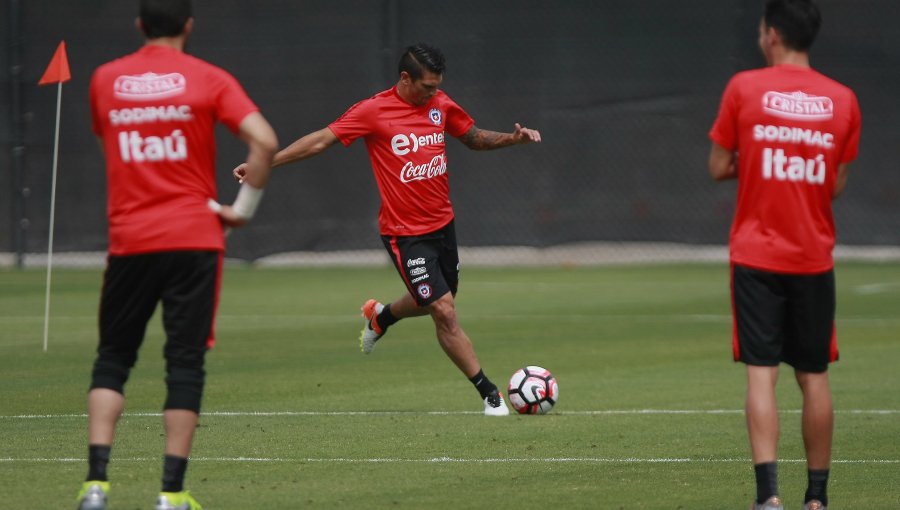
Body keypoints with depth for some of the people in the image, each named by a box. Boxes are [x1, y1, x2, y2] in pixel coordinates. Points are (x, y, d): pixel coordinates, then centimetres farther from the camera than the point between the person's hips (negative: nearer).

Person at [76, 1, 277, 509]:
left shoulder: (104, 80, 6)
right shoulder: (208, 80, -3)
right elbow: (265, 142, -13)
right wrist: (242, 209, -4)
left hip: (128, 240, 2)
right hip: (194, 238, -2)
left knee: (113, 358, 12)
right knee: (185, 362, 3)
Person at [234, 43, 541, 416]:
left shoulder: (440, 105, 2)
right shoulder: (373, 111, -14)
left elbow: (474, 138, 16)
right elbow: (322, 140, -11)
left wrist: (513, 138, -2)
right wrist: (264, 163, -14)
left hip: (442, 223, 7)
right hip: (405, 234, -7)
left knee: (434, 301, 22)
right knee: (445, 313, -11)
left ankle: (380, 316, 53)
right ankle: (489, 394, -2)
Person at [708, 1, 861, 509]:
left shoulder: (745, 88, -5)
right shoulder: (842, 100, 2)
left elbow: (719, 168, 1)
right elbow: (837, 183, 8)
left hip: (757, 256, -2)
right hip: (815, 257, 2)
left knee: (762, 373, -4)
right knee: (815, 377, 10)